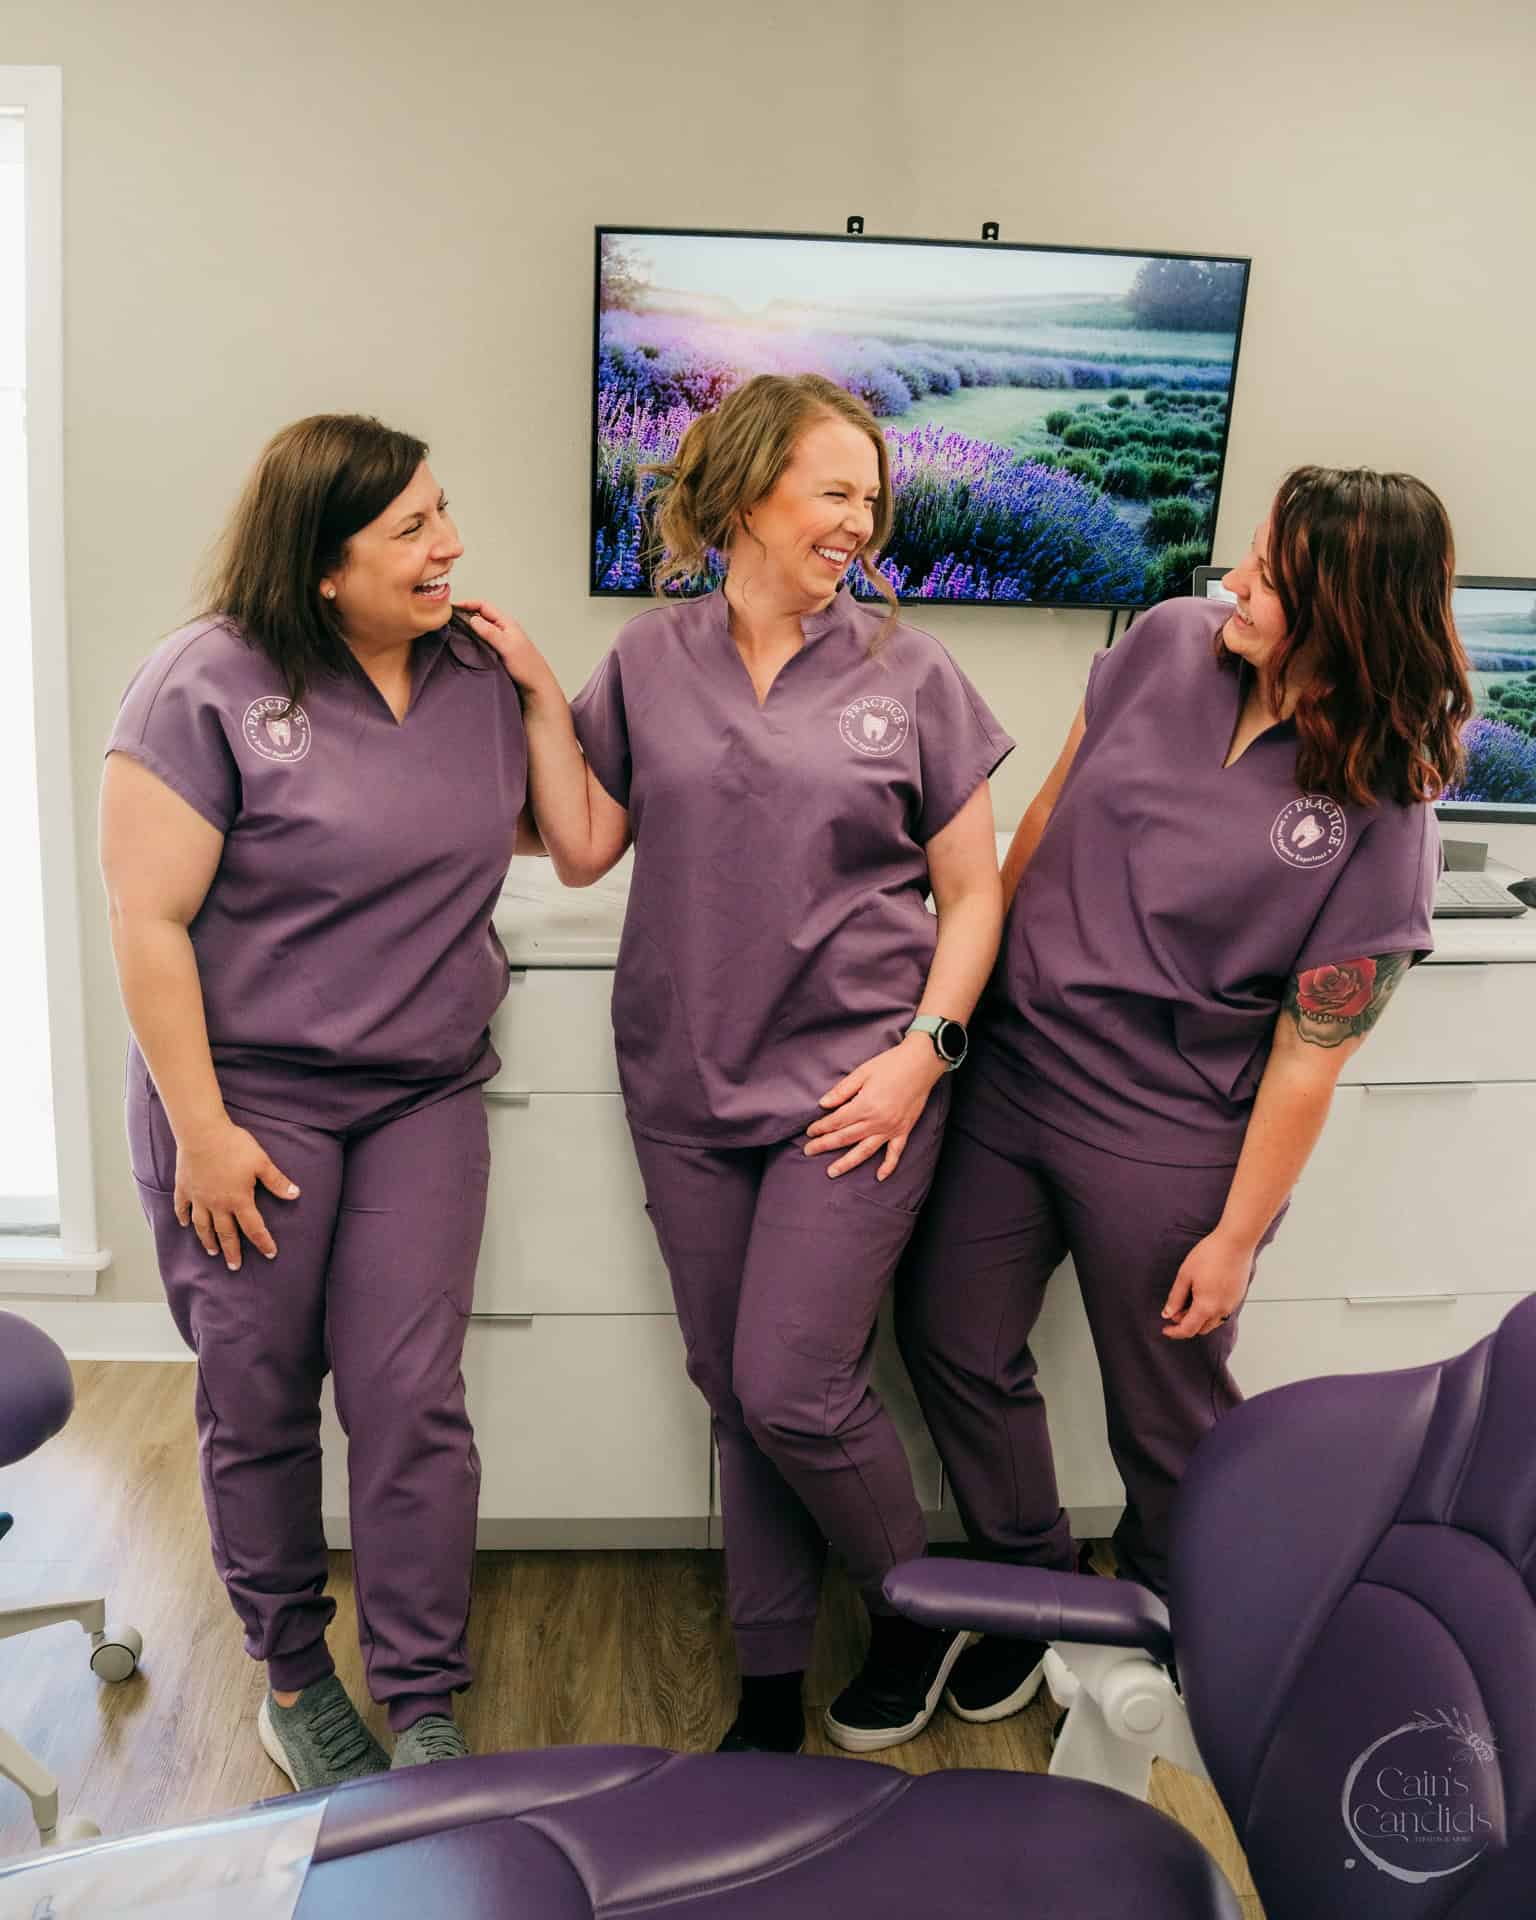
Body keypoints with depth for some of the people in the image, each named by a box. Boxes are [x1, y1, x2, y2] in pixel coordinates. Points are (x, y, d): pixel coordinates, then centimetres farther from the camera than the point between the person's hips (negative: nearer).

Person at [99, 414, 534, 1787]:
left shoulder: (475, 673, 5)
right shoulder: (211, 682, -11)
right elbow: (148, 919, -13)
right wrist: (200, 1131, -13)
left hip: (426, 1098, 3)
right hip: (250, 1095, -3)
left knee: (412, 1399, 1)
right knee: (259, 1405, 10)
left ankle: (425, 1713, 15)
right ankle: (293, 1681, 31)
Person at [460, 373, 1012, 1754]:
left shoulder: (907, 673, 0)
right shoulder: (650, 663, 6)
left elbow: (972, 891, 2)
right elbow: (583, 850, 6)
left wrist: (924, 1047, -9)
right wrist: (541, 699, 1)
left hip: (852, 1080, -3)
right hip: (688, 1084, 3)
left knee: (793, 1390, -7)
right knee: (734, 1395, 11)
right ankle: (771, 1690, 31)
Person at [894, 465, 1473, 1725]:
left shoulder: (1380, 821, -18)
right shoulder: (1171, 644, -6)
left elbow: (1308, 1058, -15)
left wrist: (1237, 1236, -10)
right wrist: (977, 973, 11)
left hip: (1166, 1148, -5)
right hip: (1016, 1073, 5)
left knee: (1168, 1413, 15)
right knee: (950, 1333, 15)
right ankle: (1033, 1589, 40)